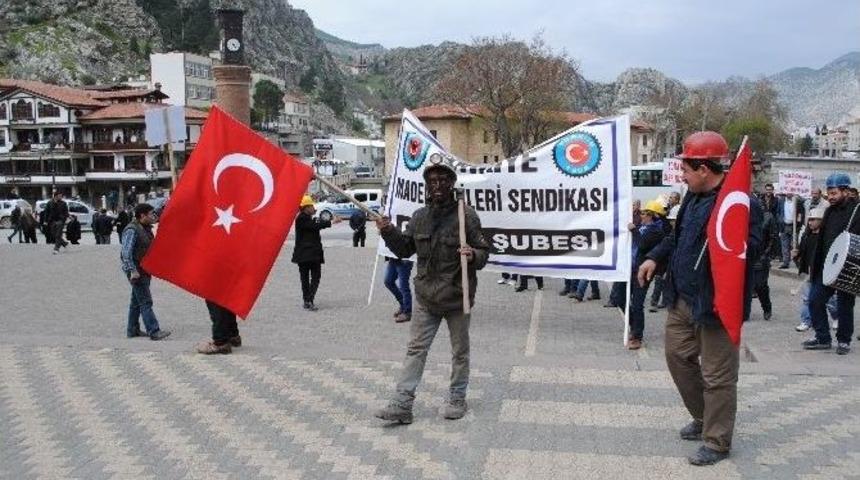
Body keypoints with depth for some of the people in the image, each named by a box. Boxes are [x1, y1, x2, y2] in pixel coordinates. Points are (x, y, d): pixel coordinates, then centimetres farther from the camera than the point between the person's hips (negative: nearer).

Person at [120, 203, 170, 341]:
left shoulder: (146, 229, 15)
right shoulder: (132, 230, -15)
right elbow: (126, 253, -21)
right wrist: (132, 271, -25)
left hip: (144, 271, 10)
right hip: (136, 271, -10)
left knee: (136, 301, 15)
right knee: (145, 302, -11)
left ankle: (132, 330, 23)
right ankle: (154, 332, -13)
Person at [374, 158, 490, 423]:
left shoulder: (467, 215, -9)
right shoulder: (419, 216, 5)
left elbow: (484, 252, -6)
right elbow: (405, 249, 13)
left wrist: (473, 255, -28)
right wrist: (388, 232, -3)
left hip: (457, 297, -3)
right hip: (426, 297, 4)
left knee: (460, 351, 11)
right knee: (416, 348, 4)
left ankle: (457, 399, 28)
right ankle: (402, 404, 7)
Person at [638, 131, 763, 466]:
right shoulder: (694, 197, 10)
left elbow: (750, 248, -29)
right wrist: (656, 257, 15)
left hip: (716, 303, -10)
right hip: (683, 298, 10)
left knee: (717, 375, 2)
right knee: (678, 355, 20)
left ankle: (717, 442, 18)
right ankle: (703, 419, 38)